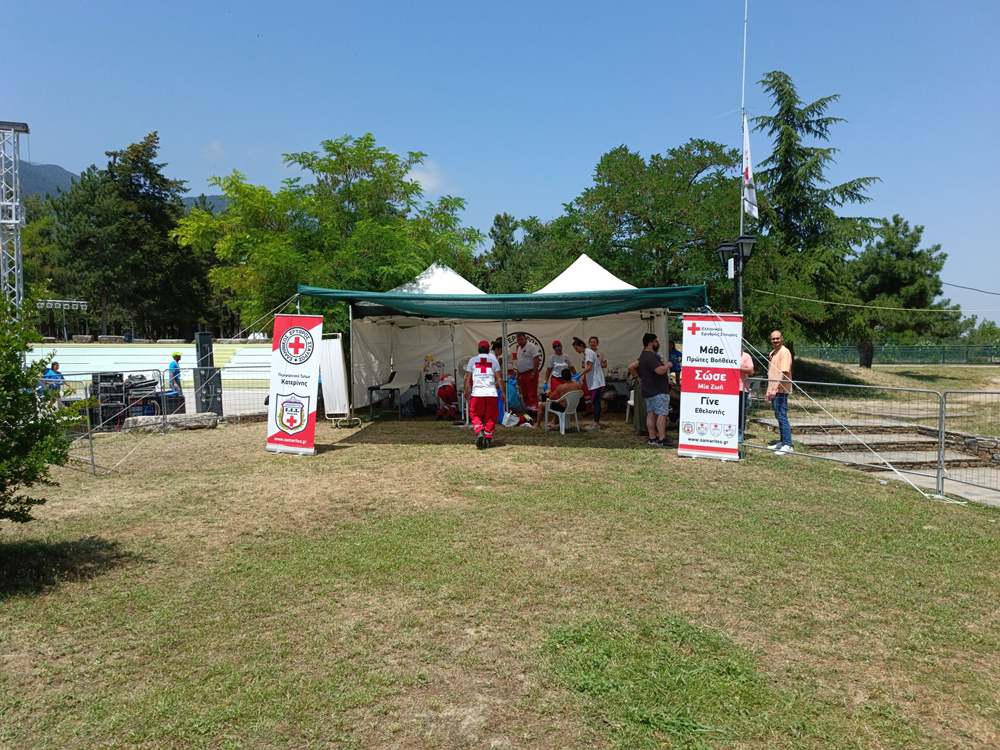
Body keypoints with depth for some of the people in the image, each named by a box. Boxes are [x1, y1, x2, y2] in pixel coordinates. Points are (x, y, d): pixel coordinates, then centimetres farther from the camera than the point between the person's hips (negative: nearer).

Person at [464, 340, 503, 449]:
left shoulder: (472, 360, 9)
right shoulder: (494, 360, 9)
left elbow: (467, 378, 9)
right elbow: (499, 378, 5)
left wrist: (466, 390, 23)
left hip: (477, 393, 0)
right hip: (491, 393, 0)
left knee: (475, 415, 11)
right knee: (490, 417, 10)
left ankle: (479, 432, -13)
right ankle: (488, 439, 8)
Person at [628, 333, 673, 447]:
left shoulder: (643, 356, 14)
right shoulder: (651, 357, -19)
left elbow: (631, 367, 19)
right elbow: (660, 370, -29)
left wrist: (638, 378, 19)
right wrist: (667, 365, -10)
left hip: (648, 391, 10)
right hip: (658, 391, -10)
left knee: (651, 413, 10)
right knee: (662, 414, -9)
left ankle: (652, 438, 12)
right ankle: (661, 440, -11)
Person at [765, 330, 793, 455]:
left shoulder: (784, 352, -11)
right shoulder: (772, 353, 18)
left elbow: (784, 372, -20)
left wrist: (775, 389, -27)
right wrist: (769, 391, 23)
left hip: (781, 390, -9)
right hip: (773, 390, 9)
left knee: (782, 416, -12)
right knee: (779, 416, 14)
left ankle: (788, 445, -11)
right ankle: (782, 442, 23)